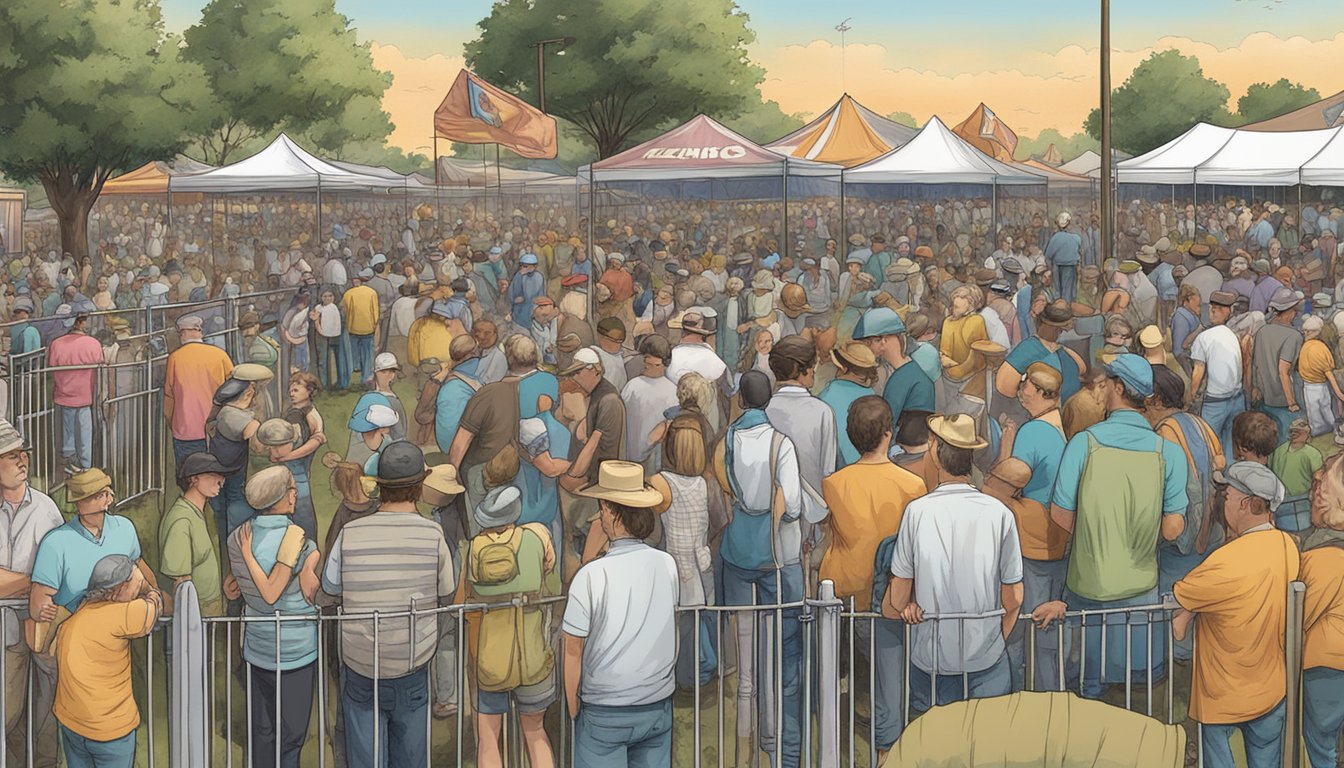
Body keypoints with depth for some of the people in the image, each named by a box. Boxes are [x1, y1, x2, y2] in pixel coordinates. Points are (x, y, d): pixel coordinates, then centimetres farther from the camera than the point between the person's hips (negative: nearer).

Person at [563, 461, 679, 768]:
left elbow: (573, 651, -11)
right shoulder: (667, 564, -6)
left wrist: (573, 707, 2)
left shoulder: (591, 576, -18)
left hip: (605, 711, -4)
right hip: (658, 706, 4)